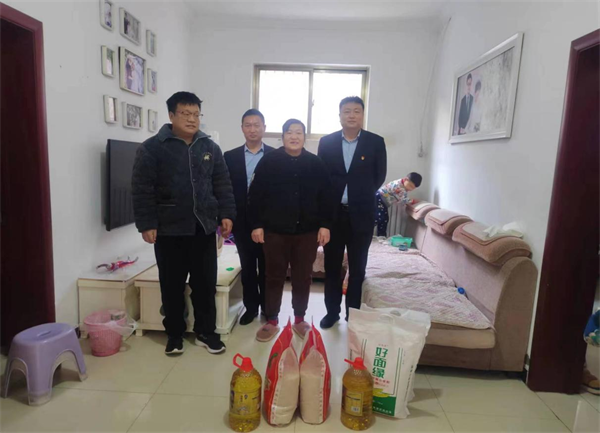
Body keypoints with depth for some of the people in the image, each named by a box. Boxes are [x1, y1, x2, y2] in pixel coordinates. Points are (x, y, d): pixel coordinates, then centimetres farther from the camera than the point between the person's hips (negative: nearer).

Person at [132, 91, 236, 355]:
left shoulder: (210, 147, 8)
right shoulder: (152, 147, -4)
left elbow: (222, 185, 10)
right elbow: (142, 190, -7)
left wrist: (226, 214, 1)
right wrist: (146, 224, -11)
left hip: (204, 228, 3)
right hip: (169, 229, -3)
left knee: (206, 283, 9)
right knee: (172, 285, 9)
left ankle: (205, 332, 25)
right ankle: (175, 334, 27)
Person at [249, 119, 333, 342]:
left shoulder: (316, 163, 3)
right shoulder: (268, 161, -2)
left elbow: (325, 197, 4)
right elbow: (256, 195, -2)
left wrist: (325, 225, -2)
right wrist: (256, 225, -6)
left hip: (307, 231, 2)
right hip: (275, 230, -1)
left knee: (303, 277, 11)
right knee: (274, 277, 9)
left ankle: (299, 320, 28)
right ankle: (271, 321, 24)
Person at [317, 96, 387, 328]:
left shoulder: (376, 142, -1)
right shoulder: (326, 142, 3)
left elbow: (379, 176, 4)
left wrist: (362, 196, 6)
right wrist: (326, 203, 4)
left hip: (361, 214, -1)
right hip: (332, 212, 2)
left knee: (357, 268, 9)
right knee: (331, 265, 11)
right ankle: (332, 311, 26)